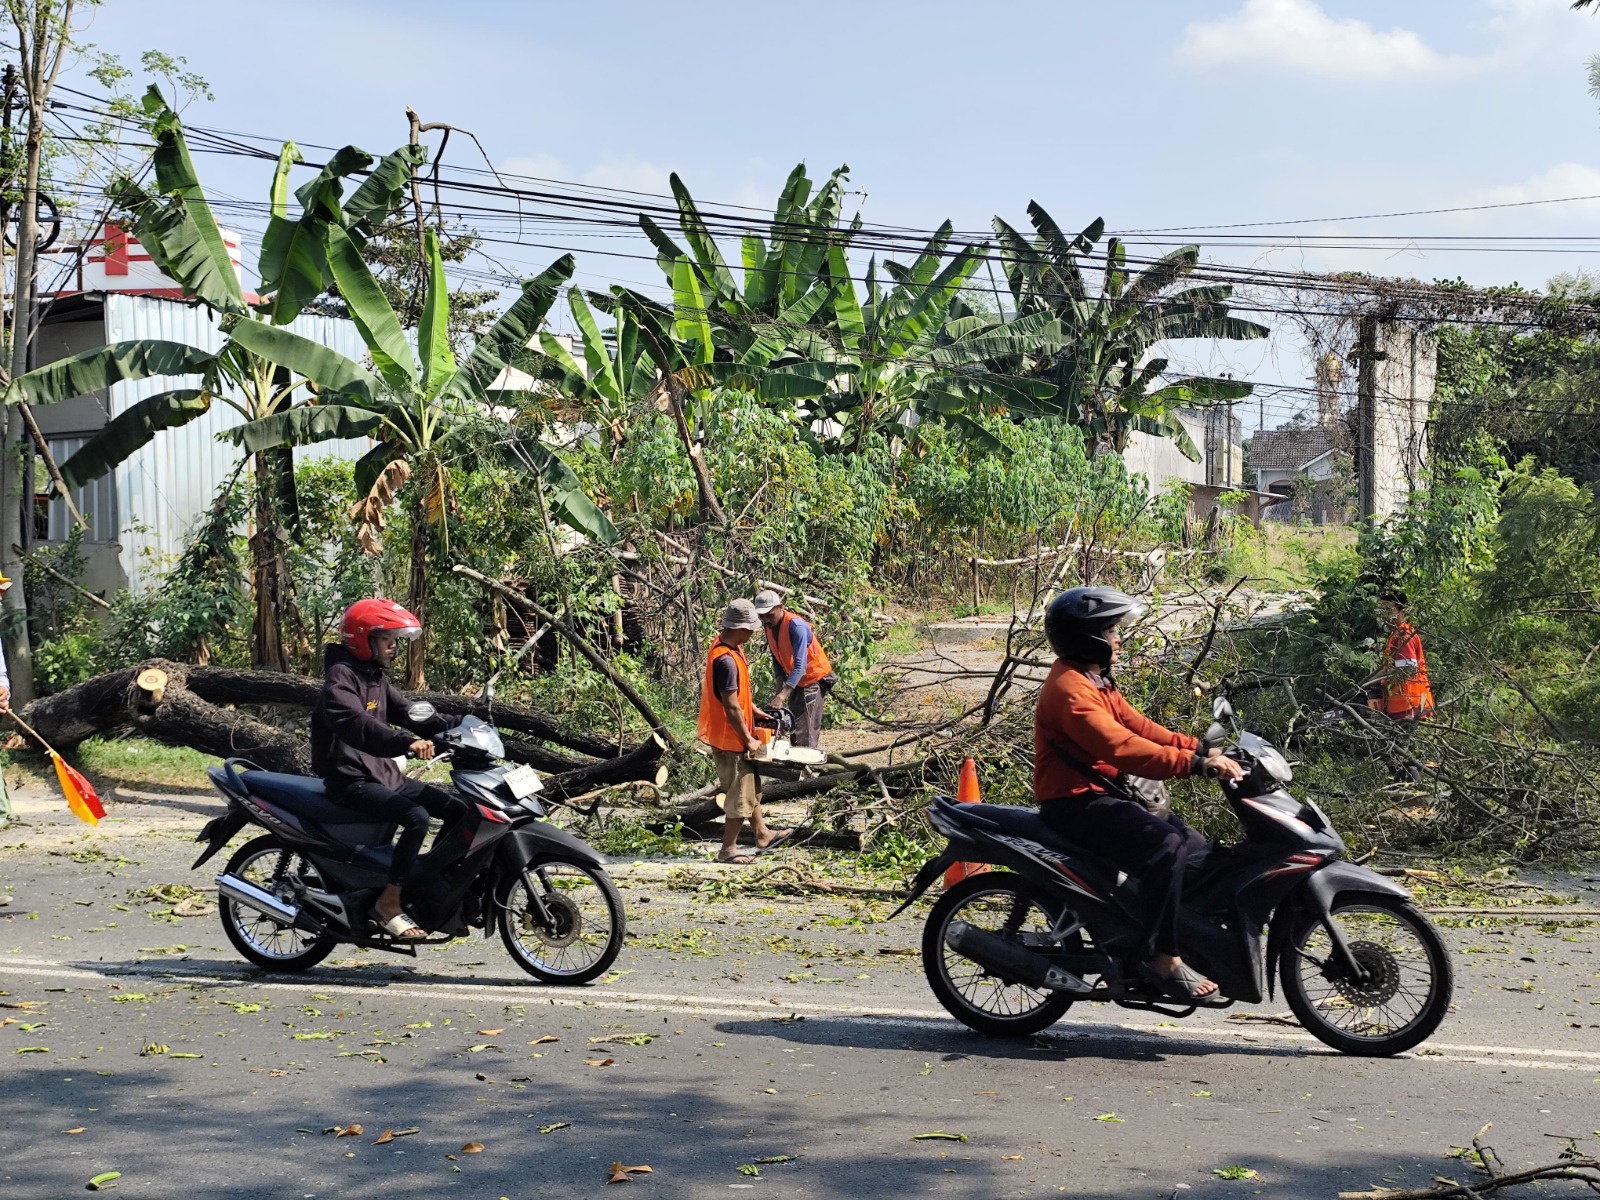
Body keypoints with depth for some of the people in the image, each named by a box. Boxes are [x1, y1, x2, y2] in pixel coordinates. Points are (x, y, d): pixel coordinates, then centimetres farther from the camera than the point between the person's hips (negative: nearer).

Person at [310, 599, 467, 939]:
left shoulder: (376, 677, 17)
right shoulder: (341, 676, -14)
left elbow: (404, 712, 16)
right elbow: (354, 723, -31)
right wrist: (406, 742, -45)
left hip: (384, 774, 9)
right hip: (351, 780, -9)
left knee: (459, 812, 1)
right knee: (416, 818, -30)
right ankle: (388, 903, -20)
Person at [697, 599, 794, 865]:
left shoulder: (730, 647, 3)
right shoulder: (726, 660, -29)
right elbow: (731, 706, -26)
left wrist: (755, 711, 17)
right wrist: (748, 739, -17)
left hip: (734, 735, 10)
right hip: (729, 738, -10)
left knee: (751, 784, 23)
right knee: (741, 793, 2)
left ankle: (762, 834, 37)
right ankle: (728, 849, 13)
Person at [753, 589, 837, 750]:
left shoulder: (796, 626, -28)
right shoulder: (769, 627, -3)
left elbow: (800, 666, -35)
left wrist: (781, 696, -41)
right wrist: (779, 690, 0)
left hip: (814, 680, -9)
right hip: (796, 681, 9)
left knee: (805, 736, -13)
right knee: (793, 730, 12)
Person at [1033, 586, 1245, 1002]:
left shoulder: (1095, 683, 18)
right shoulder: (1069, 690, -19)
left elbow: (1139, 727, 13)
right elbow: (1121, 748, -30)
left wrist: (1200, 748, 0)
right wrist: (1194, 763, -33)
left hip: (1102, 798, 11)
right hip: (1077, 803, -11)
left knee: (1185, 838, 16)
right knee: (1165, 845, -28)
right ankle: (1161, 956, -22)